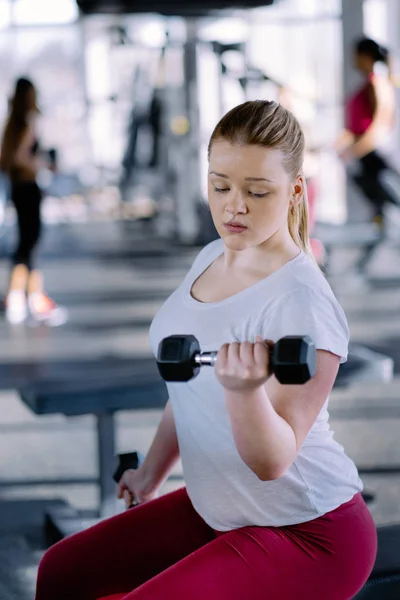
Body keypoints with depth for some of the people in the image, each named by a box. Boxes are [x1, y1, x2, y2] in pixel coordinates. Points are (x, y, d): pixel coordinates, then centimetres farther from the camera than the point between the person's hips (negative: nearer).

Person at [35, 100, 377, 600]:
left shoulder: (302, 302, -25)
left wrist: (246, 390, -44)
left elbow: (272, 461, -25)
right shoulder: (212, 257, 1)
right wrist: (152, 473, 27)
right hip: (220, 512, 9)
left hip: (307, 536, -9)